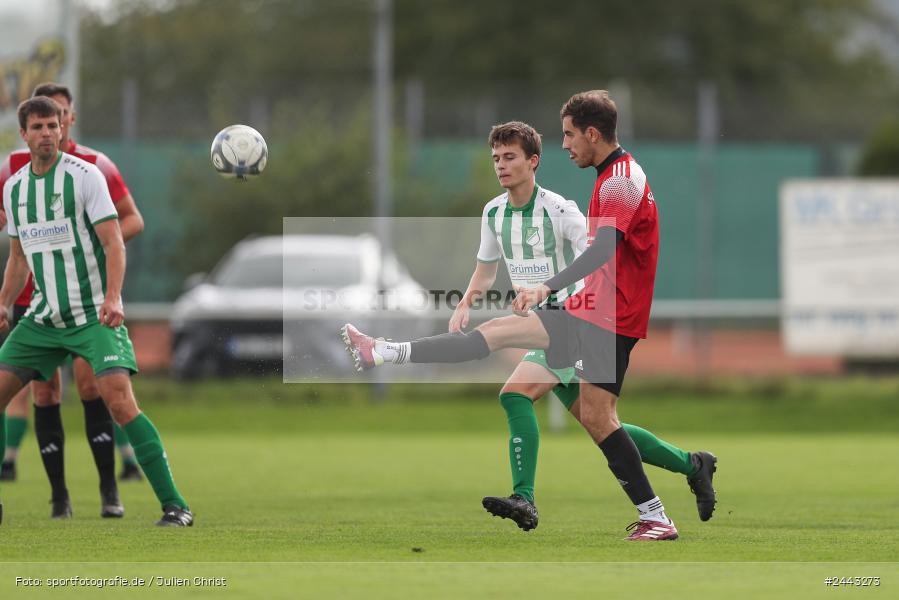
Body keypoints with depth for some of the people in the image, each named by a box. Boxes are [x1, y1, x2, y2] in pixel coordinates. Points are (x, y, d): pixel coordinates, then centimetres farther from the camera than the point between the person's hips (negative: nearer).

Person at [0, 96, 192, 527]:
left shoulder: (84, 175, -8)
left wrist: (112, 298, -26)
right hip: (43, 316, 6)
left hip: (94, 314, -6)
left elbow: (113, 242, -13)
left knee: (118, 398, -21)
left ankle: (174, 505, -19)